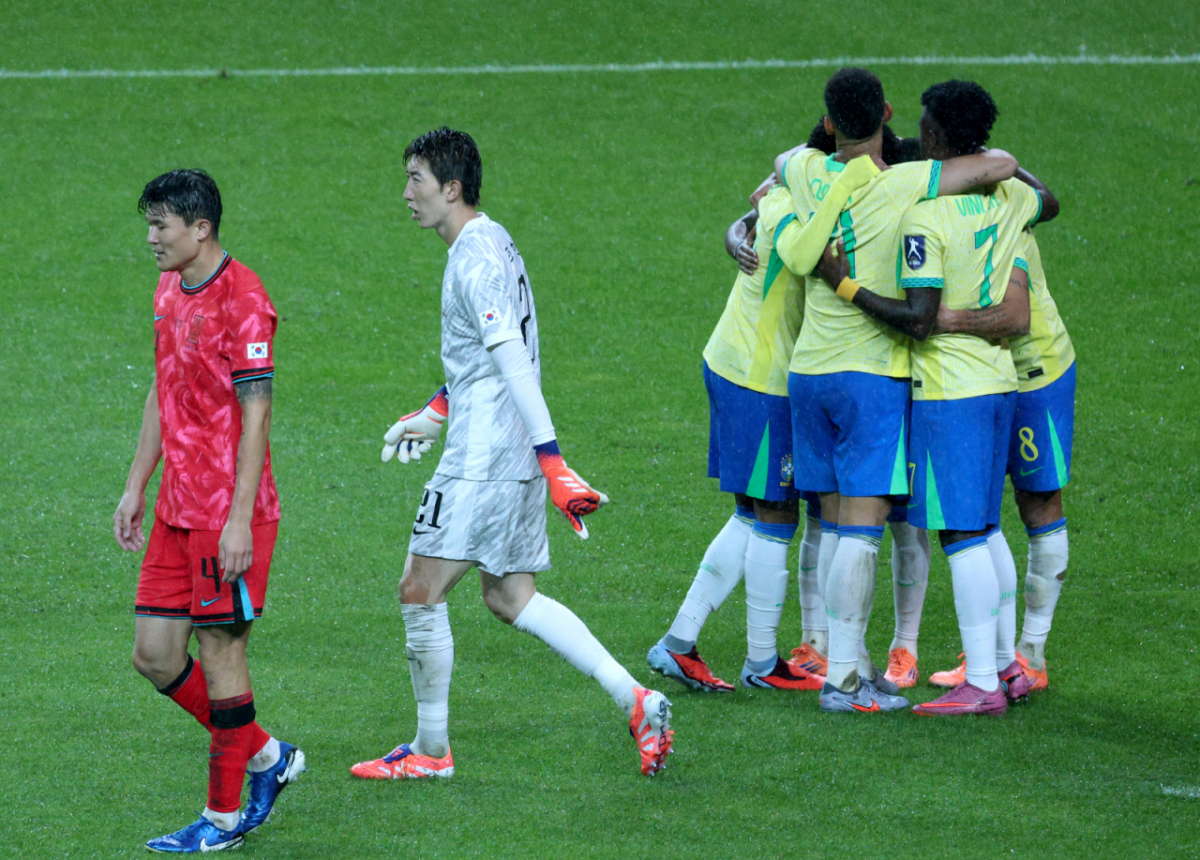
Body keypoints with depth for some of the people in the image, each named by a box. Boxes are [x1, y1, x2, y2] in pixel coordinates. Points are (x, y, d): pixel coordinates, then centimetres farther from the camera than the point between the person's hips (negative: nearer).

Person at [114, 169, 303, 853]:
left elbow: (255, 415, -18)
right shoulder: (170, 292, 12)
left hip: (229, 513, -9)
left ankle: (225, 819, 9)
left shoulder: (243, 301, -15)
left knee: (221, 649, -1)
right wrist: (136, 488, 19)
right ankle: (266, 756, 24)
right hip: (178, 508, 9)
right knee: (154, 654, 7)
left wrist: (239, 520, -20)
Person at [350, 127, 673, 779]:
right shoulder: (492, 244, 14)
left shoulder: (477, 259, -17)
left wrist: (554, 465, -28)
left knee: (420, 592, -1)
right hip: (517, 461, 10)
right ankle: (636, 700, 5)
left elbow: (514, 365, -24)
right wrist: (434, 415, 32)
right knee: (509, 598, 13)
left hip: (482, 462, -10)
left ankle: (430, 750, 8)